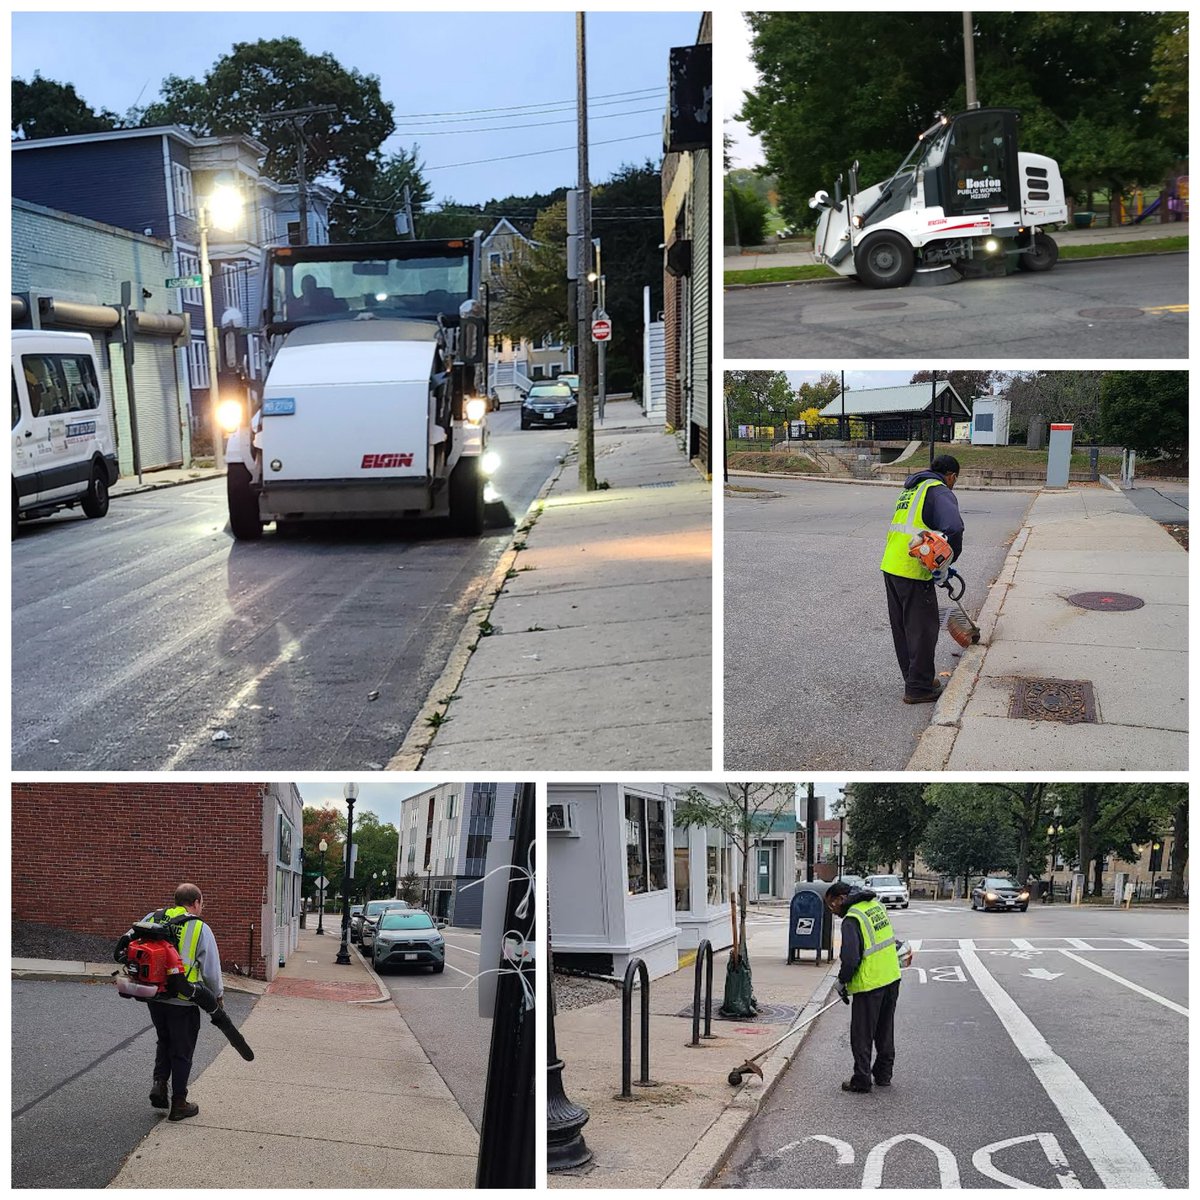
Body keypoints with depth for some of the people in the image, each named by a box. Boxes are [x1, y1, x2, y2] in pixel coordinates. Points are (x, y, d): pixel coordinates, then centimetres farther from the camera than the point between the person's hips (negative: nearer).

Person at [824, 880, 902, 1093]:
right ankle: (883, 1075, 28)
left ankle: (862, 1080, 8)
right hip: (892, 978, 8)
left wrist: (841, 981, -6)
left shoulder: (852, 919, -19)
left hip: (870, 983, -8)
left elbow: (851, 958, -23)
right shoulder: (876, 905, 7)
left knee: (862, 1035, 4)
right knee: (885, 1032, 19)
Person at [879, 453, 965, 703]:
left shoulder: (912, 489, 23)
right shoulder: (941, 492, -6)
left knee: (902, 627, 17)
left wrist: (940, 566, 31)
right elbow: (953, 528, -25)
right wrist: (944, 565, -12)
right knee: (922, 630, 3)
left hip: (890, 566, 9)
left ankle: (914, 679, 30)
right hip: (913, 573, -9)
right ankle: (918, 688, 10)